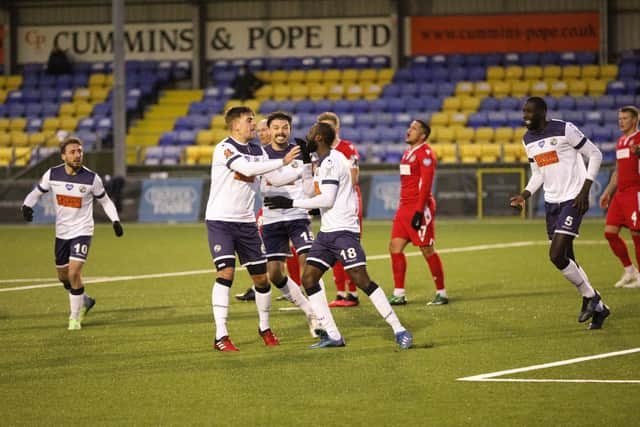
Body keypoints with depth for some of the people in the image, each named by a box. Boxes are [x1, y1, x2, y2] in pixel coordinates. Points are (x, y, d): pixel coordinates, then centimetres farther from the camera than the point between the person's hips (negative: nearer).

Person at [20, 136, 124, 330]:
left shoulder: (91, 178, -12)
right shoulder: (52, 174, -7)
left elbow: (105, 200, 2)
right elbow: (37, 192, 6)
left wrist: (115, 220, -10)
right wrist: (27, 205, -15)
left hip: (82, 231, -4)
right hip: (61, 232, 4)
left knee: (74, 273, -18)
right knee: (63, 276, 15)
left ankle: (75, 317, -1)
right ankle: (84, 301, 43)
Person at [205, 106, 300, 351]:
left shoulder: (257, 151, 9)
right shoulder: (224, 148, -13)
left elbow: (276, 178, 8)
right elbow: (247, 168, -28)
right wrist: (283, 161, -28)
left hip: (246, 222, 7)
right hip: (220, 220, -7)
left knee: (261, 277, 8)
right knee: (226, 272, -19)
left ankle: (265, 328, 29)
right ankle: (221, 336, -17)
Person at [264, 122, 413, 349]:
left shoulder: (332, 161, -13)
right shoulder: (325, 162, 17)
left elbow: (327, 199, -19)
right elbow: (312, 192, 27)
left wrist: (291, 203, -16)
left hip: (343, 230, -10)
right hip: (327, 231, 10)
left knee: (362, 280, -14)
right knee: (308, 278, 2)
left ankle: (399, 330, -11)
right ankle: (332, 335, 3)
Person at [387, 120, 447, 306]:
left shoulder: (425, 153, -11)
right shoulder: (408, 152, 18)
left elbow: (425, 184, -17)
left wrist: (419, 211, -22)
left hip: (420, 208, -9)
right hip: (405, 207, 9)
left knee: (427, 250, -4)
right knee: (395, 247, 3)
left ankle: (441, 294, 5)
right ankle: (399, 294, 6)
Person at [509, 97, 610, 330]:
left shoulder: (565, 130, -13)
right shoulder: (528, 139, 9)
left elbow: (595, 154, -7)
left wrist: (585, 190, -14)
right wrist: (524, 195, 2)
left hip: (572, 200, -8)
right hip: (551, 202, 8)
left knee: (557, 256, -18)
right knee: (566, 260, 7)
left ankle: (590, 297, 4)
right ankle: (597, 308, 21)